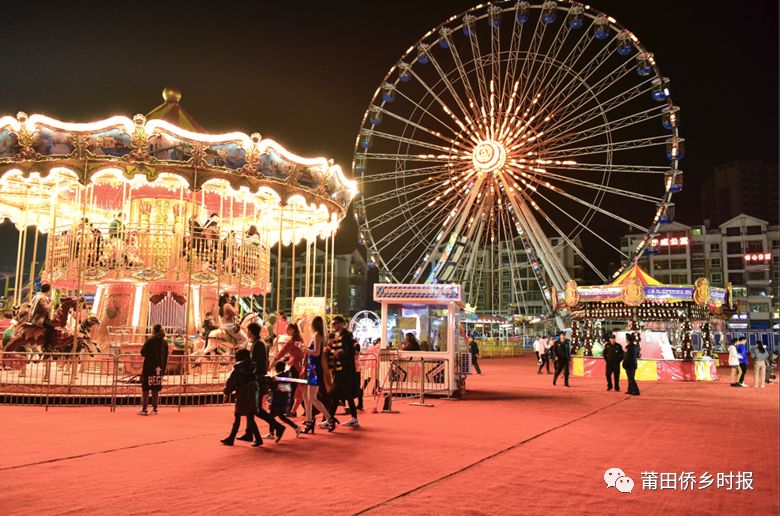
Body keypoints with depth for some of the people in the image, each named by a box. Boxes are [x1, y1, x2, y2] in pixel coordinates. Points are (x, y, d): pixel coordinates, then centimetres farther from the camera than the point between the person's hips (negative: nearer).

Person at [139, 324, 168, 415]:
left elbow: (142, 352, -8)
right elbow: (165, 357, 8)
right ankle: (155, 409, 16)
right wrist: (163, 369, 15)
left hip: (149, 368, -4)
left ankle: (144, 409, 2)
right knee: (155, 389, 12)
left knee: (145, 389, 3)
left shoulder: (150, 340, -10)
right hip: (159, 369, 5)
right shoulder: (164, 342, 4)